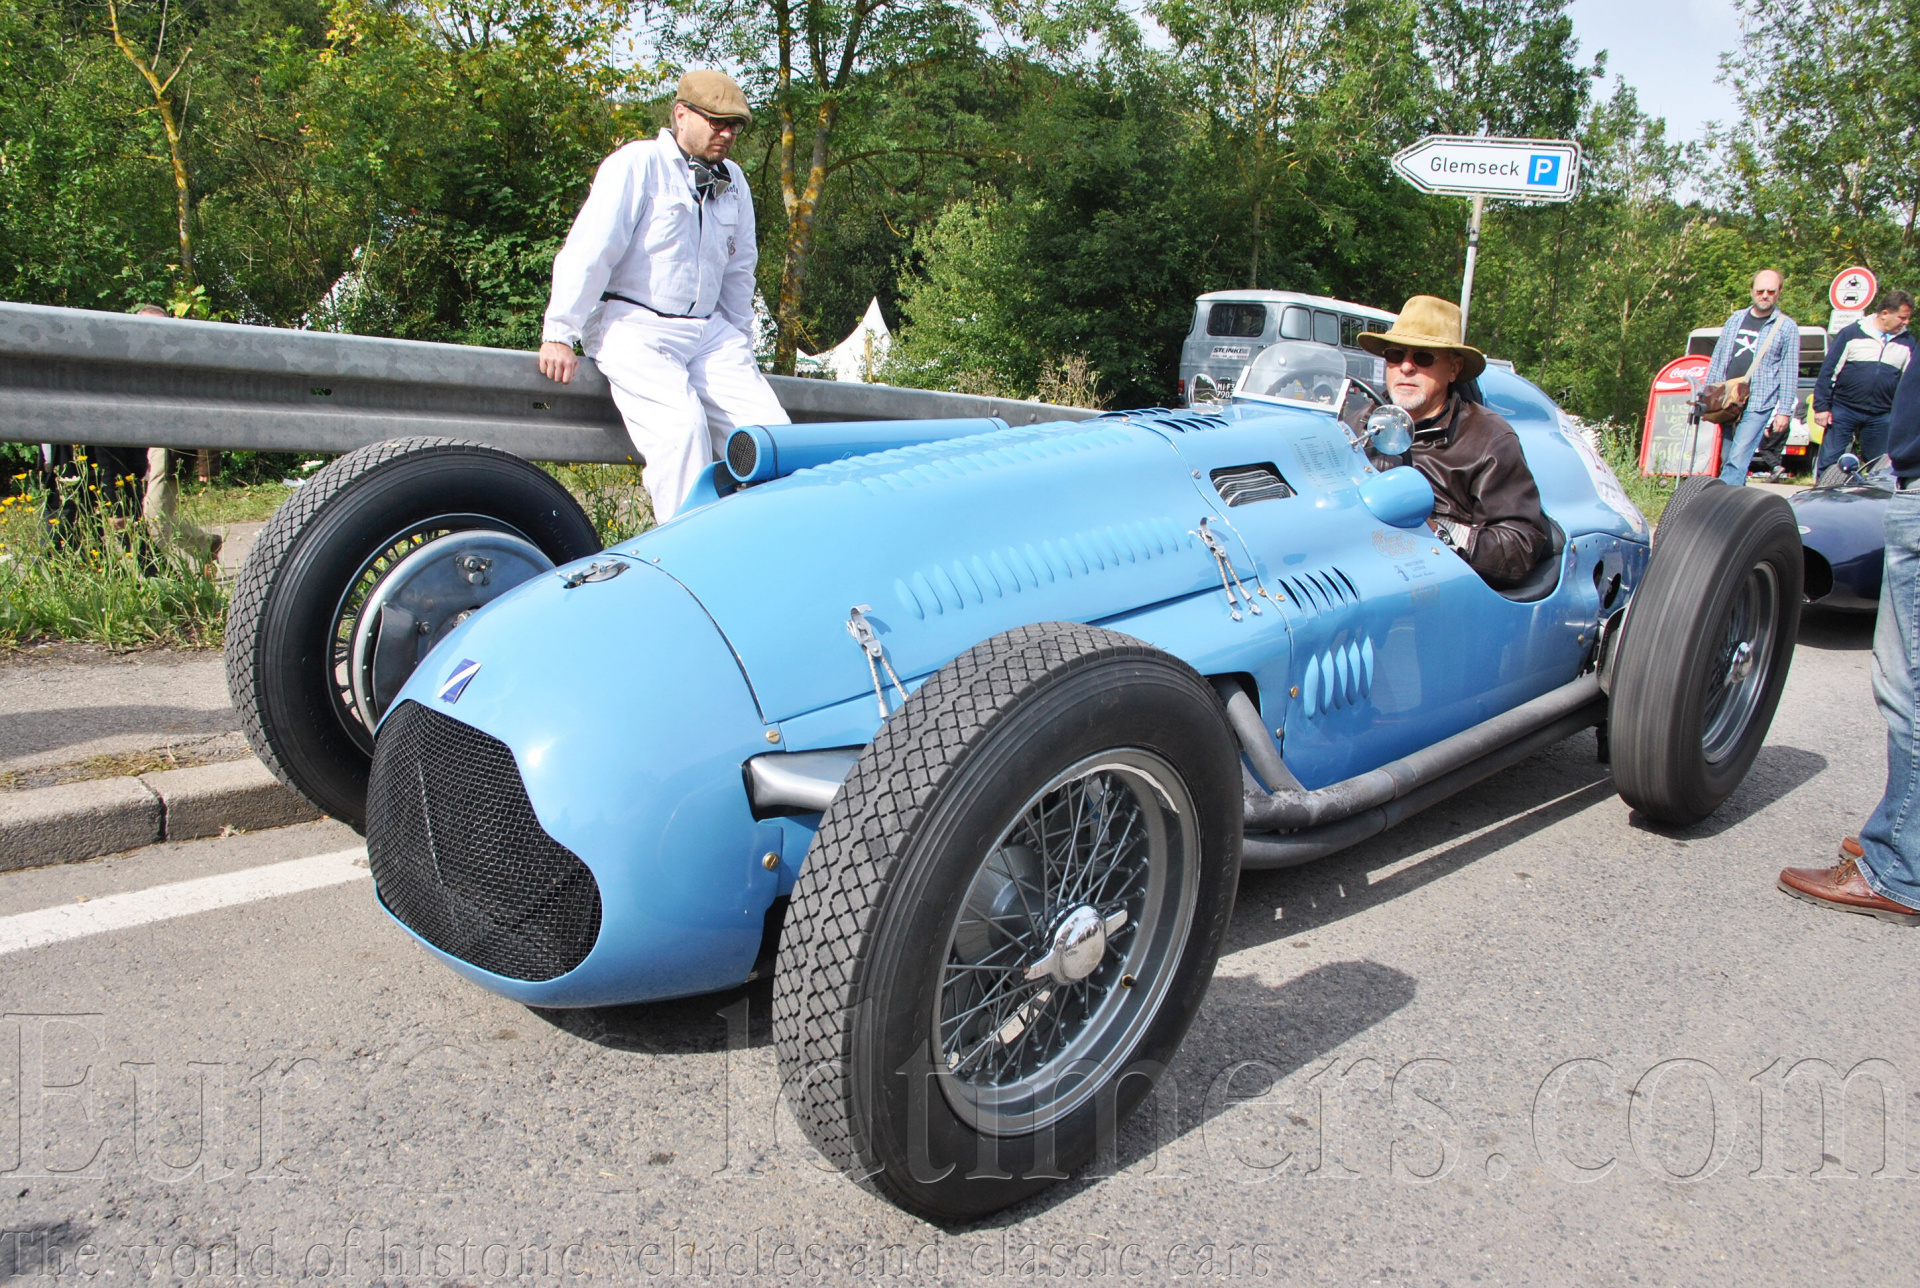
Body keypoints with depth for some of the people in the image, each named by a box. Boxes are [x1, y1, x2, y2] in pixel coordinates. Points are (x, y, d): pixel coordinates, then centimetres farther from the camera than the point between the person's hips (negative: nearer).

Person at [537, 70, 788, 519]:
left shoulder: (733, 181, 16)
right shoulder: (638, 165, -4)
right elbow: (587, 251, -10)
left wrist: (738, 345, 23)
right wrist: (559, 335, -14)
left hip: (709, 331, 7)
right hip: (632, 326, -6)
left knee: (773, 431, -11)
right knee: (682, 424, -30)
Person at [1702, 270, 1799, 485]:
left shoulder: (1787, 327, 2)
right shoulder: (1735, 320, 13)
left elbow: (1790, 374, 0)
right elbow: (1717, 360, 17)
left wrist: (1785, 411, -5)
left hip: (1759, 404, -5)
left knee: (1738, 458, -16)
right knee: (1726, 458, 7)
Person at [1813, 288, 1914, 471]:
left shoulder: (1907, 342, 8)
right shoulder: (1851, 333, -2)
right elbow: (1828, 371, -2)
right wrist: (1821, 407, -6)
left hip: (1881, 417, 3)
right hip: (1843, 410, -3)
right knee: (1829, 463, -3)